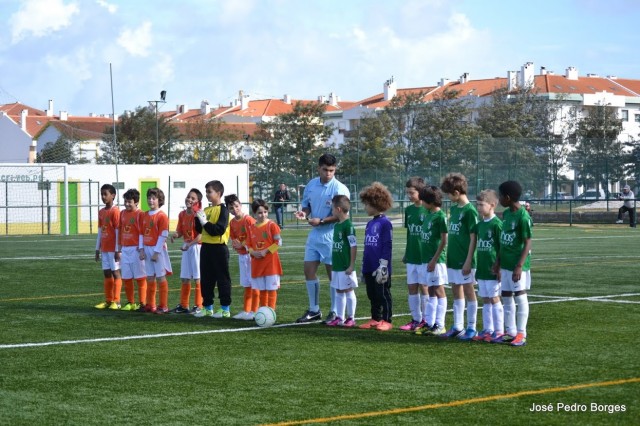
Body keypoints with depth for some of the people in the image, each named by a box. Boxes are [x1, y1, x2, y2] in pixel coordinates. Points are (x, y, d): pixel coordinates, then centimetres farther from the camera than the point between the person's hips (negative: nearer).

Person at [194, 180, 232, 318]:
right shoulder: (206, 210, 13)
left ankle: (225, 308, 5)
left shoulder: (222, 210, -10)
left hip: (219, 248, -8)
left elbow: (220, 229, -21)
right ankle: (207, 307, 19)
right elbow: (199, 229, 13)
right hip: (206, 247, 8)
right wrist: (198, 219, -3)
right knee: (205, 279, 11)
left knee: (222, 278, 0)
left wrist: (205, 222, -19)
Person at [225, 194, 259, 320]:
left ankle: (254, 311, -2)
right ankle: (245, 311, 18)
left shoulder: (249, 220, -14)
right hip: (241, 255, 7)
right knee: (246, 285, 13)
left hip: (251, 254, -7)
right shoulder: (232, 223, 8)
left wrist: (242, 244, -12)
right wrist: (235, 245, -6)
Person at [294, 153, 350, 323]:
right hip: (314, 234, 6)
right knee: (309, 270, 7)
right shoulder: (311, 185, 6)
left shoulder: (339, 189, -13)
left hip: (331, 235, -6)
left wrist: (321, 221, -24)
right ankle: (314, 310, 18)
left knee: (333, 273, 1)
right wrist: (303, 213, -7)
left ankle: (335, 312, 11)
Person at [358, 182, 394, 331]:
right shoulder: (369, 224, 13)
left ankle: (386, 321, 6)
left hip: (380, 268, -8)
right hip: (369, 268, 8)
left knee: (383, 295, -1)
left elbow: (387, 246, -14)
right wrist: (364, 267, 19)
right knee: (372, 295, 13)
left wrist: (383, 265, -17)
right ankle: (375, 319, 22)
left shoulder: (385, 223, -11)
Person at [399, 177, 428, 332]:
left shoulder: (428, 210, -11)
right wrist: (406, 254, 16)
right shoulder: (408, 210, 9)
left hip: (424, 255, -7)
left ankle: (426, 320, 8)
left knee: (424, 287, 0)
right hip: (412, 256, 7)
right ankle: (416, 319, 16)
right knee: (412, 287, 8)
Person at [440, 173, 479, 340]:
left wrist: (468, 261, -16)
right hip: (453, 258, 8)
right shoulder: (453, 208, 11)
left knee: (468, 292, -1)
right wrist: (448, 255, 13)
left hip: (465, 260, -8)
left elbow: (473, 239, -14)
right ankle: (458, 326, 18)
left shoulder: (470, 211, -13)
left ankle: (471, 328, 5)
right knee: (456, 292, 11)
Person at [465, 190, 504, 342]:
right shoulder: (480, 224, 10)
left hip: (492, 270, -8)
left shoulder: (497, 224, -13)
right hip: (481, 269, 8)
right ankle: (487, 329, 17)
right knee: (485, 300, 11)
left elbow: (503, 248, -13)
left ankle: (499, 331, 4)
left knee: (494, 299, -2)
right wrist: (468, 262, 14)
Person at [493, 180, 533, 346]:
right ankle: (510, 332, 18)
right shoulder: (506, 214, 9)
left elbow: (527, 243, -16)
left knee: (520, 297, -1)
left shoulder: (523, 217, -16)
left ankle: (521, 334, 5)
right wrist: (498, 261, 15)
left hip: (517, 266, -8)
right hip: (506, 264, 8)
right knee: (506, 297, 10)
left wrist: (519, 266, -20)